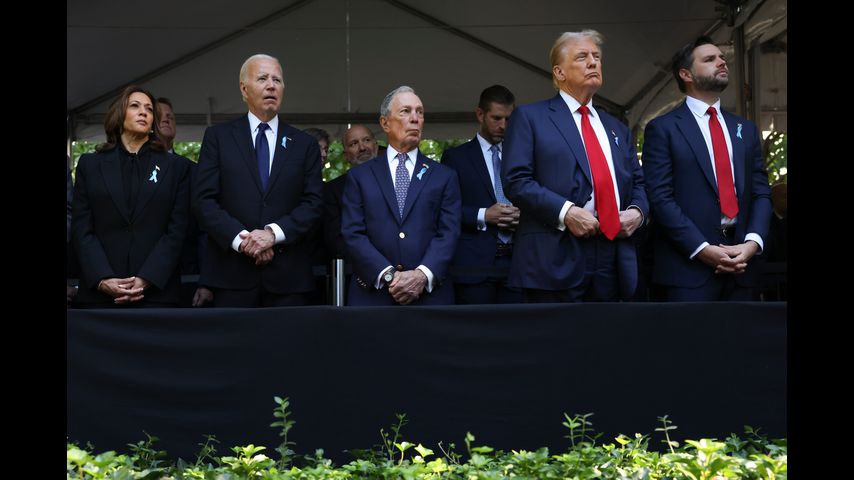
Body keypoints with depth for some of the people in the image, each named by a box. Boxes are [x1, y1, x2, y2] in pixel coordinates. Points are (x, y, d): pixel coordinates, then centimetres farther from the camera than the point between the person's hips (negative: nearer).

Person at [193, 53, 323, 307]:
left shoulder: (305, 144, 12)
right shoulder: (218, 136, 8)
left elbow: (313, 203, 3)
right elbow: (203, 200, 0)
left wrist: (274, 233, -12)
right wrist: (241, 239, -13)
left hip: (288, 276, 1)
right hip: (232, 274, -1)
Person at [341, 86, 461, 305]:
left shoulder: (444, 177, 11)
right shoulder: (360, 176, 10)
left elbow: (448, 233, 0)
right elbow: (353, 234, 0)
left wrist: (423, 275, -16)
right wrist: (388, 275, -14)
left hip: (430, 295, 1)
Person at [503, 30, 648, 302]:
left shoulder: (617, 129, 24)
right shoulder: (530, 117, 5)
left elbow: (638, 183, 24)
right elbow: (516, 180, -6)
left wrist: (638, 211, 1)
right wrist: (565, 211, -17)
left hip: (612, 264, 6)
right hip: (556, 261, -5)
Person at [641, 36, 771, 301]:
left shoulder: (746, 129, 16)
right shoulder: (663, 128, 0)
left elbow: (761, 193, 11)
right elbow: (660, 198, -8)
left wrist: (752, 242, -6)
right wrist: (702, 249, -15)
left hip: (740, 265, 5)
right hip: (688, 266, -5)